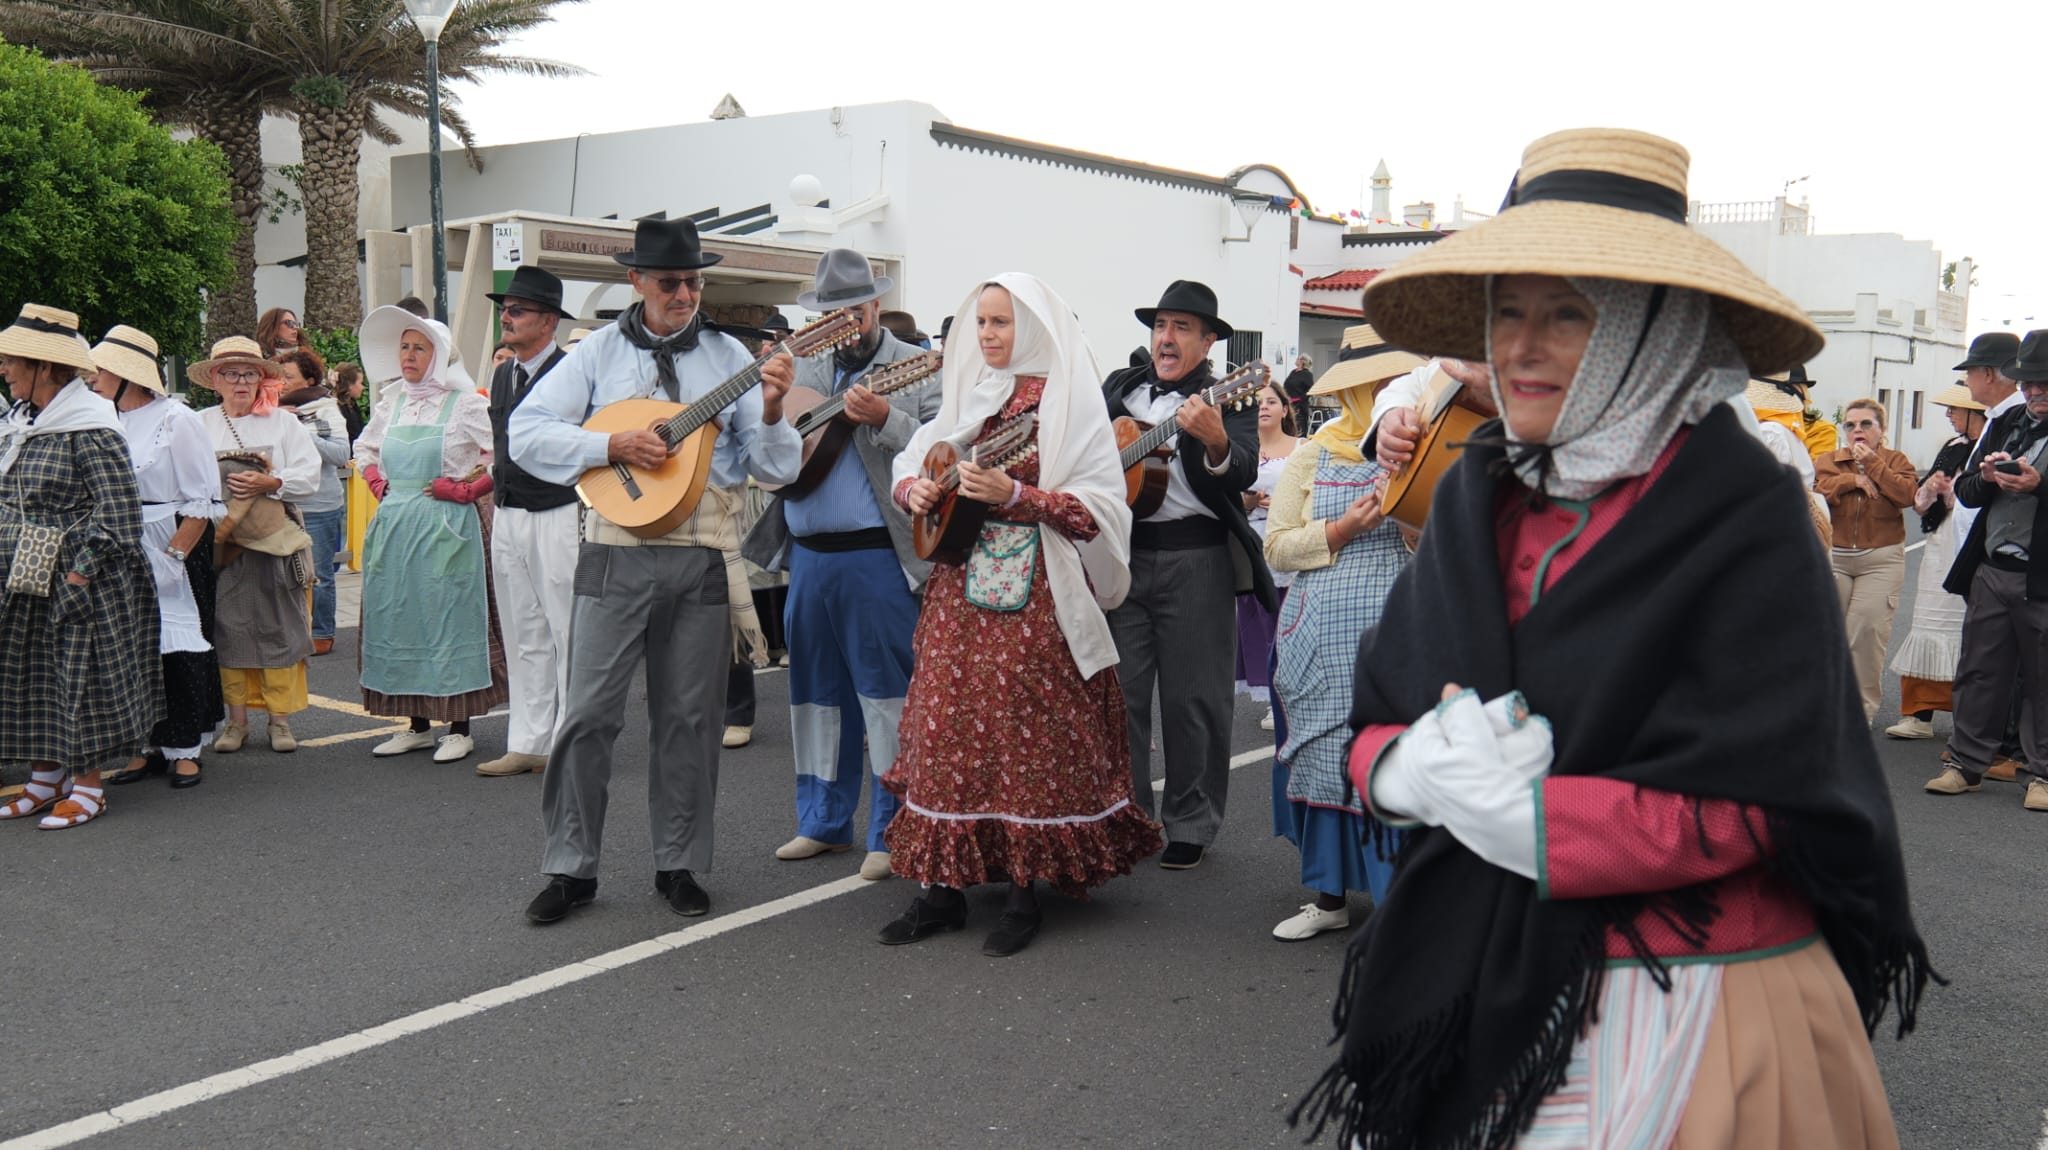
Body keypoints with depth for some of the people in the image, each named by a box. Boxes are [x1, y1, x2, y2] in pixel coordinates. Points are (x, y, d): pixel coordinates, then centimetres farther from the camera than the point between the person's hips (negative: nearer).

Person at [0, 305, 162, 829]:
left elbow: (118, 512, -19)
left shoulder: (89, 429, -15)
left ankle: (88, 786, 11)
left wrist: (81, 572, -20)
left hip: (78, 581, -8)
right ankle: (46, 778, 24)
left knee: (82, 677, 0)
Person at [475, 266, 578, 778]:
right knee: (523, 638, 12)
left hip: (558, 515, -8)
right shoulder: (502, 376, 15)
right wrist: (495, 494, 18)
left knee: (568, 635, -2)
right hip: (508, 518, 8)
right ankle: (528, 744, 19)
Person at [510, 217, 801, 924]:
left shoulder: (730, 358, 6)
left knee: (689, 717, 7)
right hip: (617, 554, -1)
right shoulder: (599, 353, 5)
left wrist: (771, 412, -16)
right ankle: (571, 866, 12)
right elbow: (526, 434, -2)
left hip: (703, 557, 1)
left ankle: (679, 864, 20)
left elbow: (777, 471, 3)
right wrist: (612, 446, -14)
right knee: (589, 713, 0)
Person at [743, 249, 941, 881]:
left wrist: (886, 419, -24)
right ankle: (824, 823, 26)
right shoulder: (803, 369, 15)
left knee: (886, 692, -3)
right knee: (816, 688, 13)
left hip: (878, 556, -6)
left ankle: (893, 831, 7)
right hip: (809, 554, 6)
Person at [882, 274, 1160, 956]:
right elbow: (910, 462, 19)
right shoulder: (967, 394, 13)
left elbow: (1098, 506, -11)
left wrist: (1015, 495, -23)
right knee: (948, 728, 5)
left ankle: (1025, 893, 9)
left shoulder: (1067, 401, -5)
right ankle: (944, 886, 13)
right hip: (961, 587, 6)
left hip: (1032, 594, -5)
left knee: (1024, 736, -2)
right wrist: (913, 489, -4)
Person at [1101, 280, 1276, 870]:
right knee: (1118, 693, 8)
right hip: (1120, 554, 4)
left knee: (1192, 699, 2)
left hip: (1195, 560, -4)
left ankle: (1190, 827, 15)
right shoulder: (1119, 388, 14)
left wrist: (1217, 444, -36)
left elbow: (1245, 473, -16)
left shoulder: (1229, 399, -1)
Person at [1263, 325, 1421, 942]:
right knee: (1326, 753, 6)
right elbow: (1276, 548, 3)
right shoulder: (1311, 456, 8)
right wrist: (1342, 529, -10)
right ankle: (1329, 896, 19)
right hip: (1325, 636, 1)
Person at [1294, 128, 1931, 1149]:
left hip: (1683, 998, -5)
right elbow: (1374, 726, 3)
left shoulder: (1741, 516, -14)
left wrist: (1517, 812, -21)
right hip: (1477, 981, 5)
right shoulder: (1477, 497, 2)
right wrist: (1416, 770, -19)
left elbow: (1755, 804, -19)